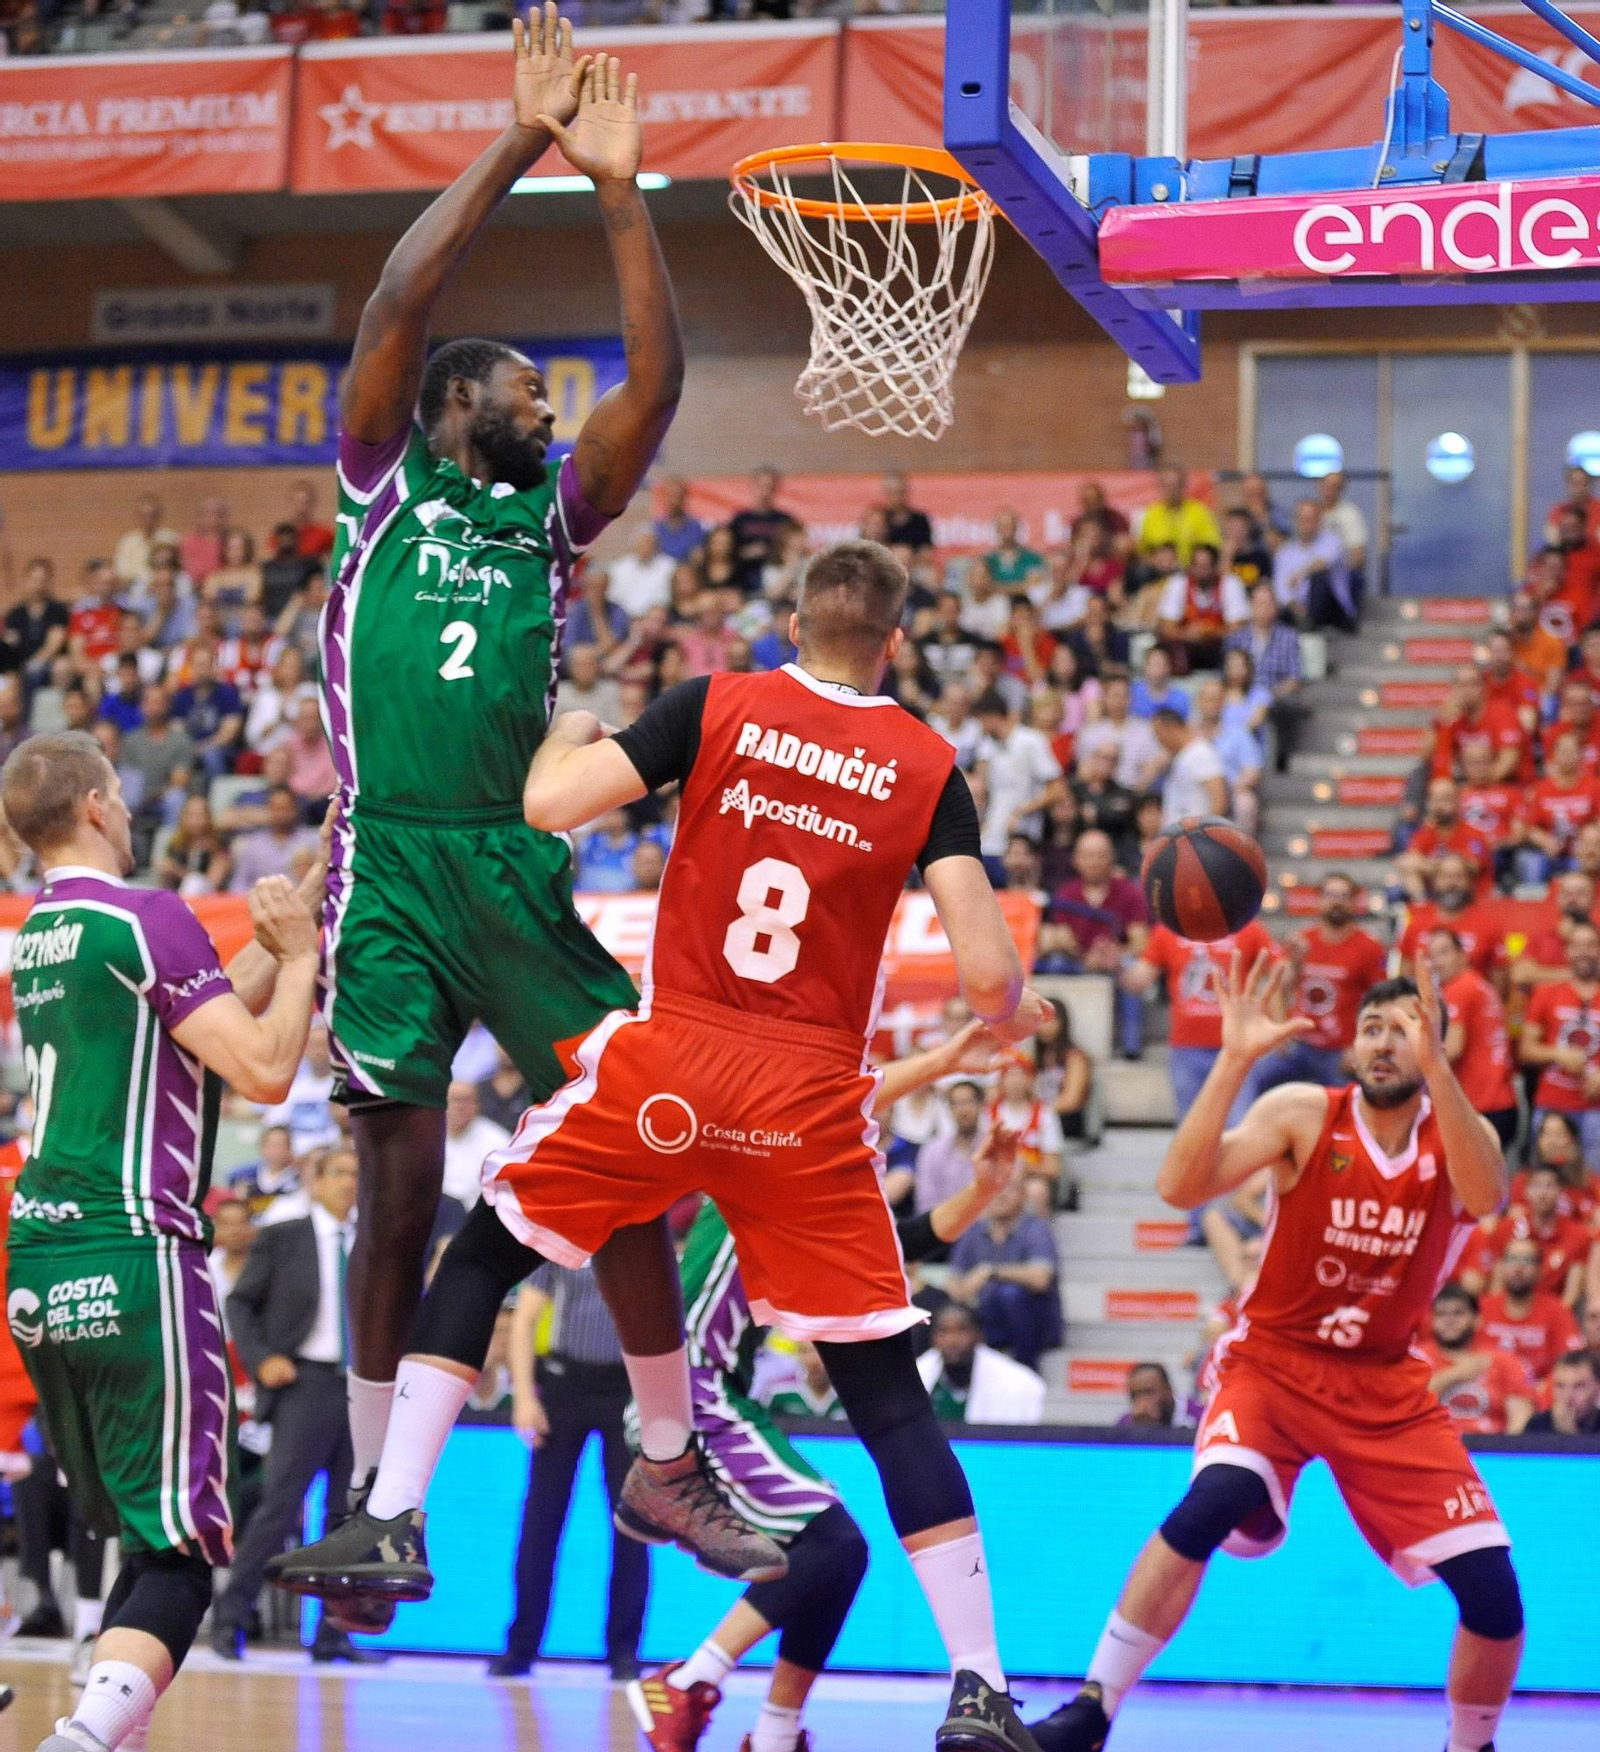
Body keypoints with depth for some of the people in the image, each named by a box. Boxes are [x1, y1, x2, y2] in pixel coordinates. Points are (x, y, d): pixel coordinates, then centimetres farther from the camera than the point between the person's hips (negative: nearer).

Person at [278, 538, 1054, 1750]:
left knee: (483, 1252, 20)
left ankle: (394, 1521, 9)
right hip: (815, 1096, 1)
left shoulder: (718, 708, 0)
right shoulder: (931, 768, 3)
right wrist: (1013, 1015, 19)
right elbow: (986, 971, -5)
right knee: (887, 1389, 8)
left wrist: (571, 731, 15)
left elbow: (549, 805, -8)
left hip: (671, 1058, -1)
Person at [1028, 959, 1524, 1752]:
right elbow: (1179, 1186, -24)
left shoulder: (1460, 1133, -5)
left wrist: (1433, 1069, -43)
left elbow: (1485, 1196, -30)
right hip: (1273, 1361, -3)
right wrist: (1234, 1060, -34)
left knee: (1493, 1592, -8)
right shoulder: (1305, 1115, -10)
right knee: (1219, 1499, -33)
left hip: (1385, 1387, 3)